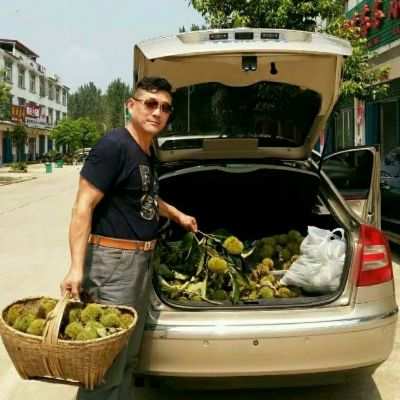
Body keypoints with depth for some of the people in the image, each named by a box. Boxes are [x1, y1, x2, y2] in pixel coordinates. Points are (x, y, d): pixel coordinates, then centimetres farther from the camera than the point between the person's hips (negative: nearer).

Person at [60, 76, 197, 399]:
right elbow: (83, 208, -20)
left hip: (141, 259, 9)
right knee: (107, 361, -2)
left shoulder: (147, 153, 11)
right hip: (113, 259, -9)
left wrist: (177, 215, 36)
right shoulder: (113, 145, -16)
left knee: (129, 355, 19)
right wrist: (77, 267, -26)